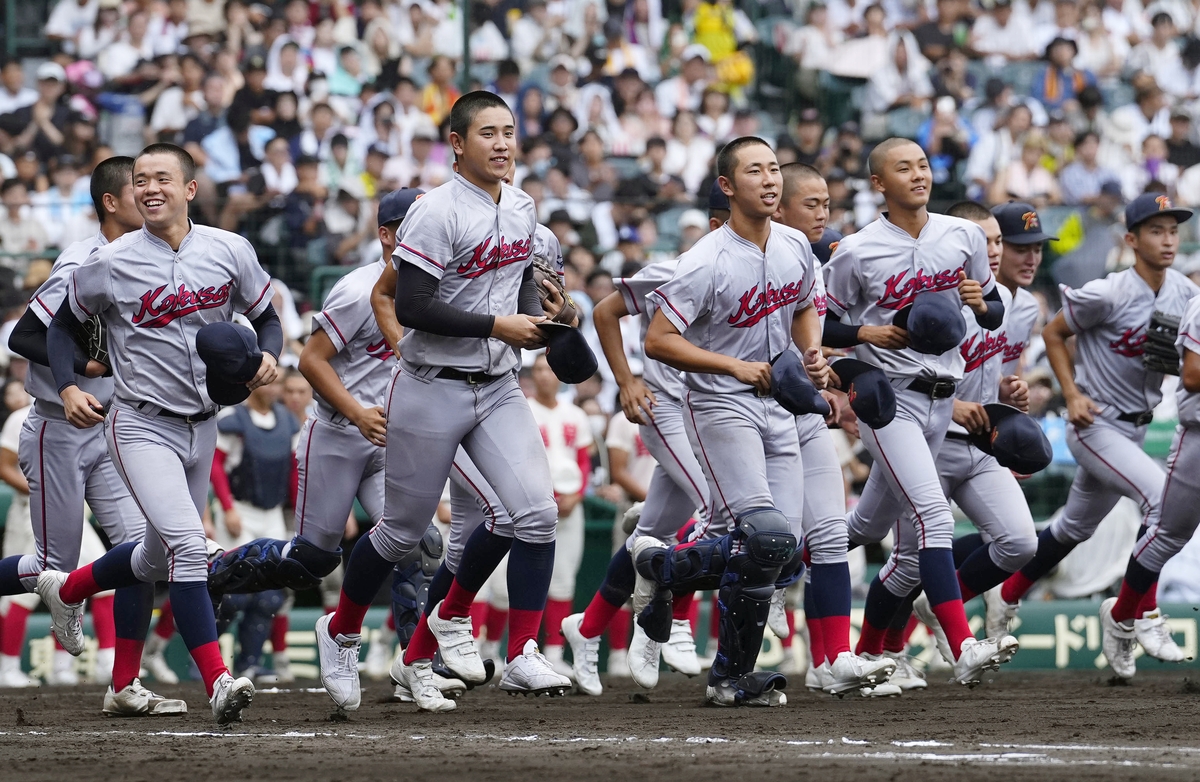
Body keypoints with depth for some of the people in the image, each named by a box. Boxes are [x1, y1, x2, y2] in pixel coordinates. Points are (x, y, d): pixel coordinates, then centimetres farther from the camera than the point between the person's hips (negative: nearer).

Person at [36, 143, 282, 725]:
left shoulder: (229, 252, -1)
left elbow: (266, 318, 11)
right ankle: (218, 681, -25)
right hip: (141, 427, -5)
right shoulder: (111, 263, -8)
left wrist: (269, 358, -11)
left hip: (201, 427, 5)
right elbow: (63, 326, 6)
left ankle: (66, 590, 48)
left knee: (158, 558, 20)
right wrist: (68, 388, -11)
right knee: (187, 547, -23)